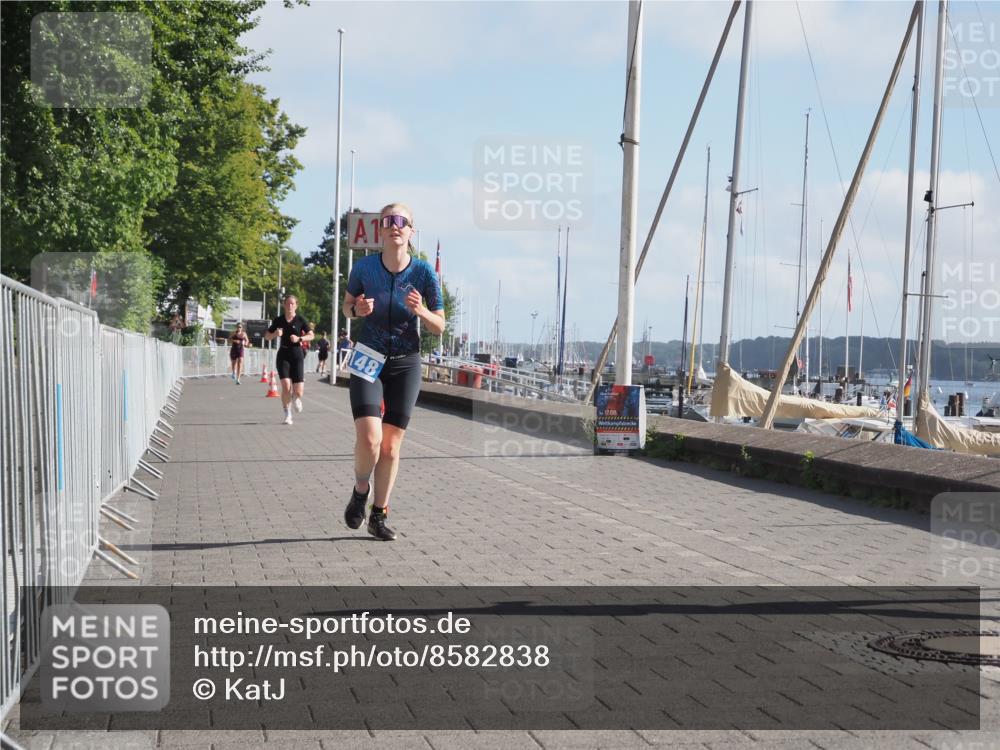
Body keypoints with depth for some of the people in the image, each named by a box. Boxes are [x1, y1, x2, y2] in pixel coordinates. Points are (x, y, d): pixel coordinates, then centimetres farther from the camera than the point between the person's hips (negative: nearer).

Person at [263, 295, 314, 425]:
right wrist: (275, 334, -12)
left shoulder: (300, 320, 0)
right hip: (283, 355, 0)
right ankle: (287, 414, 1)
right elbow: (267, 337, 9)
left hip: (297, 355, 0)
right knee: (286, 386, -16)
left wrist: (299, 338, -13)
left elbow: (311, 335, 4)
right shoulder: (278, 320, 4)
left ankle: (295, 398, 33)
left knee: (298, 392, -6)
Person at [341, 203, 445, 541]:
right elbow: (347, 305, 10)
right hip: (368, 360, -1)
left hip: (405, 364, 1)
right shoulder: (364, 267, -8)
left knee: (390, 446, 3)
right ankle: (360, 490, 13)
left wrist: (421, 311, -23)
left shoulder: (424, 272, -9)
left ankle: (378, 516, 17)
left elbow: (439, 327, -2)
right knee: (368, 438, -18)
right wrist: (357, 310, -13)